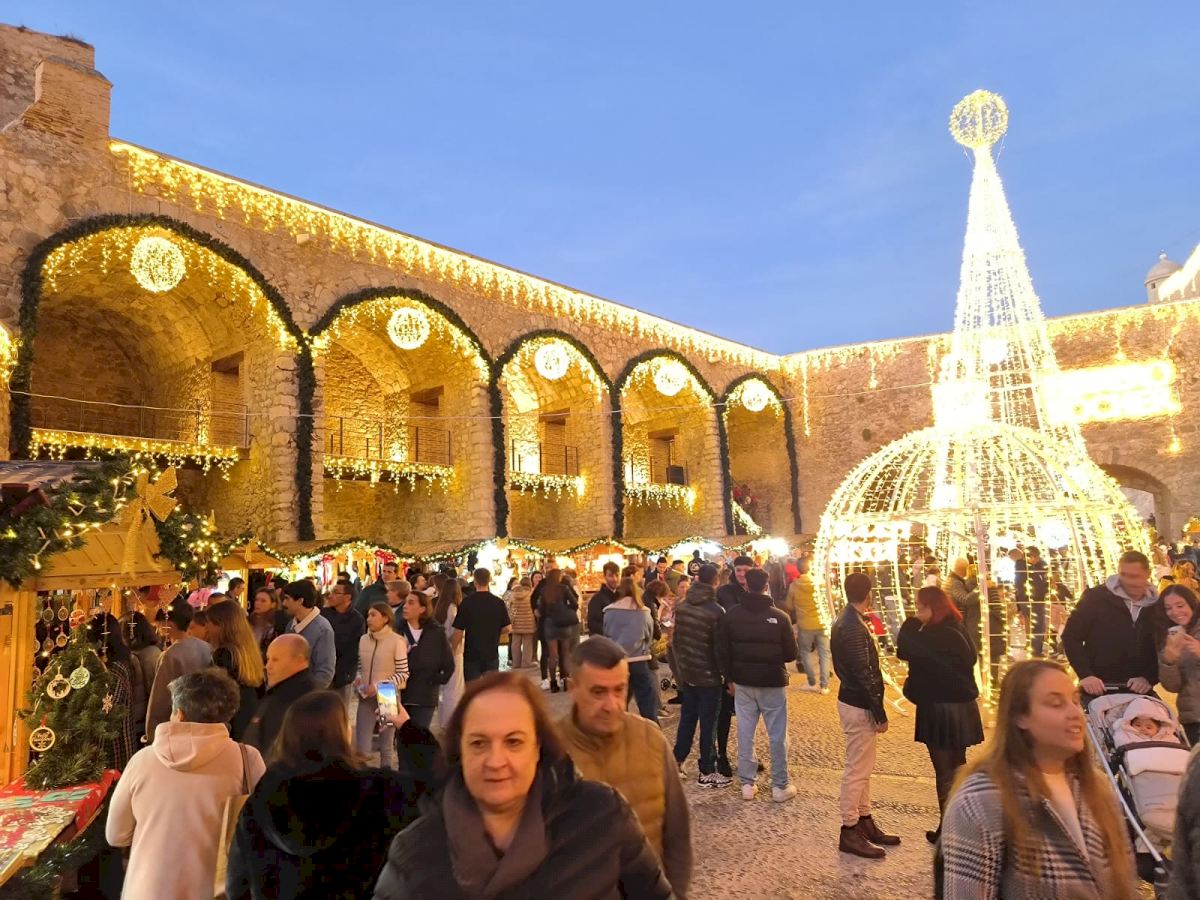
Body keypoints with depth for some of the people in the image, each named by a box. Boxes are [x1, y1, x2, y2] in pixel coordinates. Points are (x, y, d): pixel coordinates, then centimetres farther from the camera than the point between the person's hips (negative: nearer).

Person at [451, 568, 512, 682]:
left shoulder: (466, 602, -11)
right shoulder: (498, 602, -4)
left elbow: (458, 631, -10)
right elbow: (507, 628, -3)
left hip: (471, 654, -2)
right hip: (492, 653, 2)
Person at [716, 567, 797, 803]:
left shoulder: (731, 615, -6)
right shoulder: (780, 617, -13)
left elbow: (723, 652, -1)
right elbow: (791, 654, -5)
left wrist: (730, 679, 11)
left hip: (743, 682, 2)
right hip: (773, 682, -2)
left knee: (745, 734, 10)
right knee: (777, 735, 9)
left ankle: (747, 784, 17)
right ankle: (780, 786, 16)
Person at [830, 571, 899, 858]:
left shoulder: (845, 622, 9)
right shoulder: (854, 628, -23)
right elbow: (864, 674, -23)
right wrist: (880, 713, -17)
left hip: (852, 699, 10)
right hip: (859, 705, -10)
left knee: (862, 767, 19)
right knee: (857, 769, 0)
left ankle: (864, 821, 31)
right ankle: (850, 831, 11)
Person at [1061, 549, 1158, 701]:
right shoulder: (1096, 597, -6)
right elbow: (1071, 636, -6)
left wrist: (1149, 678, -10)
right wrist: (1085, 674, -17)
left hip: (1139, 692, 3)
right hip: (1097, 691, -3)